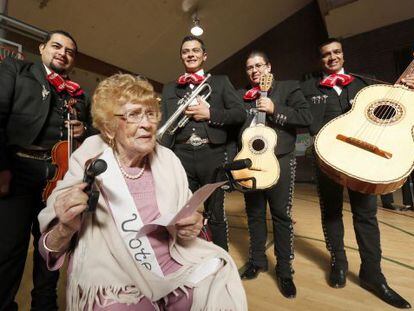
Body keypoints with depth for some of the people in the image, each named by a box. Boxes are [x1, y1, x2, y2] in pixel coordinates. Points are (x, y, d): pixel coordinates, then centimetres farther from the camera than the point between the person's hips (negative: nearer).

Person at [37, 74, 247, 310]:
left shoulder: (168, 159, 0)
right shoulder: (88, 165, -8)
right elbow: (52, 250, -2)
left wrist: (191, 228, -13)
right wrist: (66, 228, -23)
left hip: (176, 271, 3)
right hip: (115, 284, -2)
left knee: (221, 276, -15)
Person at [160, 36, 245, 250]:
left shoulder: (221, 82, 12)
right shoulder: (169, 89, 16)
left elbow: (239, 113, 3)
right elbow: (164, 126, 10)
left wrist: (209, 113, -10)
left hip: (212, 155, -1)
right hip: (181, 156, 2)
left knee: (216, 215, 9)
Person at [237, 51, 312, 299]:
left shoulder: (288, 87, 6)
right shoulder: (241, 95, 15)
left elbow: (307, 117, -6)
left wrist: (274, 109, -15)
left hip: (280, 160, -3)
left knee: (281, 215, 3)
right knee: (254, 213, 11)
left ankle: (285, 271, 20)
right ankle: (257, 261, 30)